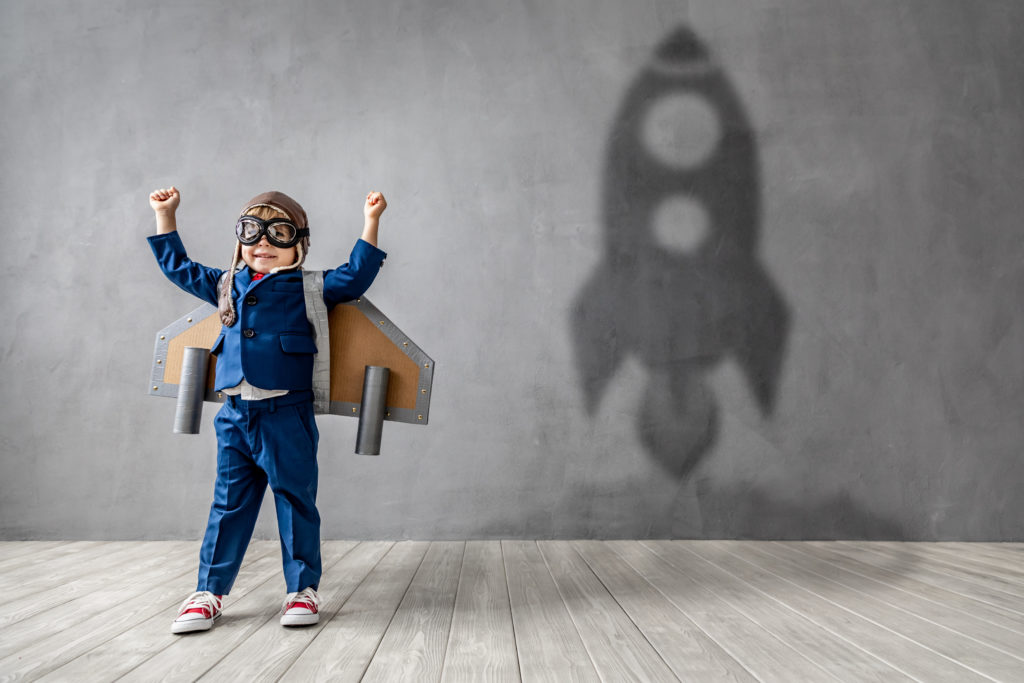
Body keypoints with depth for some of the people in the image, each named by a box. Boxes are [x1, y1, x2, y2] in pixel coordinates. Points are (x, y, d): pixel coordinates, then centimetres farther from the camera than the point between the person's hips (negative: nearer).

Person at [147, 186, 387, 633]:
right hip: (234, 414, 4)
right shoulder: (228, 285, 15)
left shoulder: (307, 288, 2)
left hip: (286, 415, -4)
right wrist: (165, 215, 29)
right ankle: (209, 591, 19)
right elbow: (180, 268, 28)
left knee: (295, 500, 4)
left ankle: (303, 589, 15)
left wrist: (370, 222, -9)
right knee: (229, 503, 11)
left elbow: (355, 277, -6)